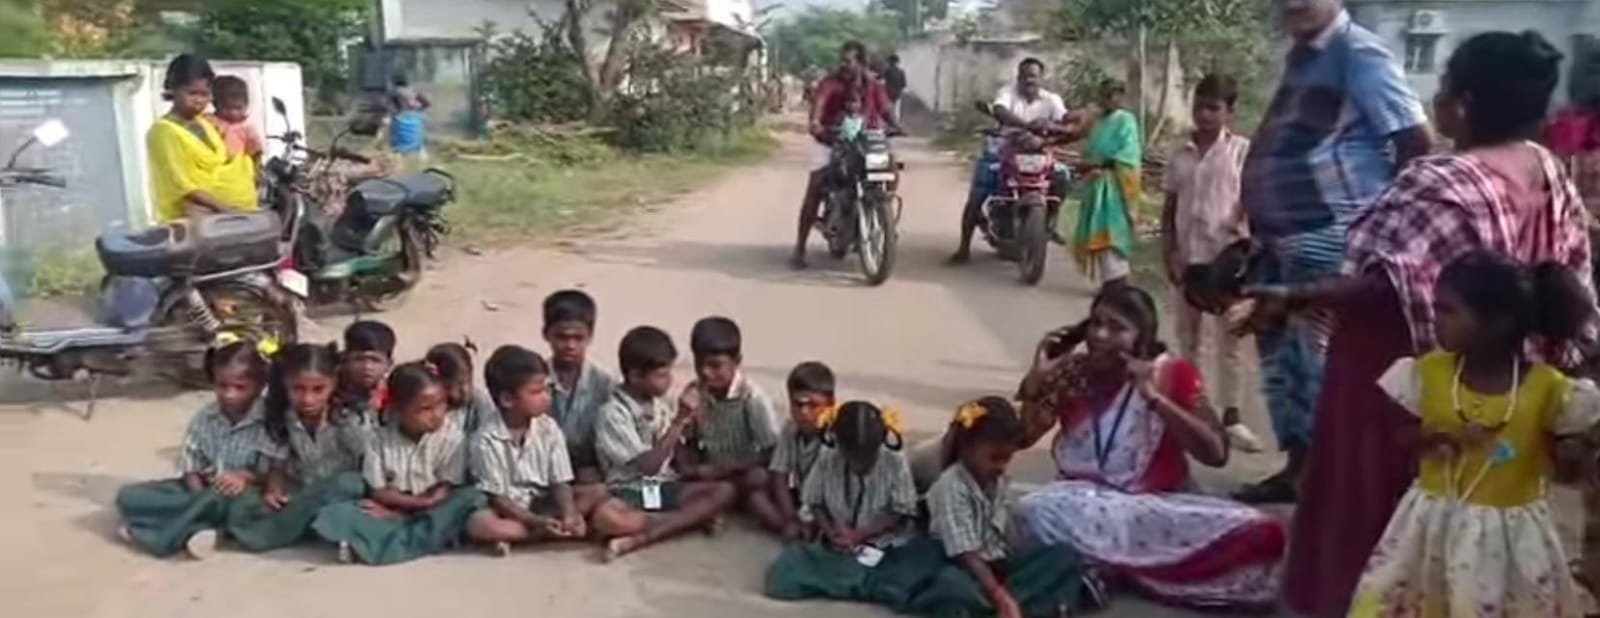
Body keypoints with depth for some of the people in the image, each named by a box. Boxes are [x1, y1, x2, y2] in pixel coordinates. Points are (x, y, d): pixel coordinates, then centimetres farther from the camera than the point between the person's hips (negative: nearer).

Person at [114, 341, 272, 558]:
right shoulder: (204, 418, 1)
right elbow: (190, 467, 0)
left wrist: (245, 478, -31)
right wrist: (200, 498, -18)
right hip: (200, 491, 5)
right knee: (129, 496, -10)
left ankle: (160, 535, -25)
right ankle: (194, 531, -29)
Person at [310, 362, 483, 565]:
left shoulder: (452, 436, -8)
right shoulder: (381, 440, -5)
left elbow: (446, 490, -8)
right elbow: (378, 492, -5)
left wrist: (401, 509, -15)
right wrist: (421, 501, -16)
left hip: (433, 514, 0)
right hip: (391, 512, 0)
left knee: (472, 498, -30)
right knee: (336, 512, -21)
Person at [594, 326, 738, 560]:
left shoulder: (658, 404, 7)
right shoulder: (613, 413, -14)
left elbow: (672, 454, 13)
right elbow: (648, 465, -19)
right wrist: (678, 422, -19)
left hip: (664, 487, 7)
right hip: (628, 492, -7)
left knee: (726, 490, -18)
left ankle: (639, 539, -26)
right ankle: (694, 515, -29)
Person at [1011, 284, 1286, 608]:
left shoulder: (1174, 374, -4)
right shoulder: (1070, 372, -1)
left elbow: (1216, 454, -15)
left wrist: (1154, 397, -22)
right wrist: (1035, 379, -20)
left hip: (1161, 505, 0)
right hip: (1086, 502, 1)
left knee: (1260, 532, -23)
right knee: (1034, 510, -33)